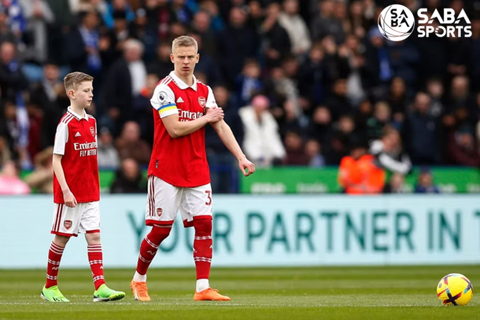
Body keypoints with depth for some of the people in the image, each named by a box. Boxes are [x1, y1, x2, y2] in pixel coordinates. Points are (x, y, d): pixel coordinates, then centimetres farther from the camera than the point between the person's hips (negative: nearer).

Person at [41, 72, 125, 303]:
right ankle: (49, 287, 16)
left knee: (94, 236, -3)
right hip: (70, 193, -6)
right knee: (61, 238, 3)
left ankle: (100, 288, -9)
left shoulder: (91, 122, 9)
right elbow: (56, 159, -13)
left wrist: (95, 186, 14)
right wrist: (65, 190, -19)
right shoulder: (66, 123, -12)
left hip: (90, 193, 6)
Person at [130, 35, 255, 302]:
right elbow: (174, 129, -18)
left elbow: (221, 126, 7)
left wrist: (241, 157, -4)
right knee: (161, 229, -2)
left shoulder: (204, 91, 10)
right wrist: (206, 118, -6)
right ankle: (139, 279, 18)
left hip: (197, 170, 5)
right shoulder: (165, 89, -9)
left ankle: (203, 288, -8)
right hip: (167, 170, -5)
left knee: (204, 223, -6)